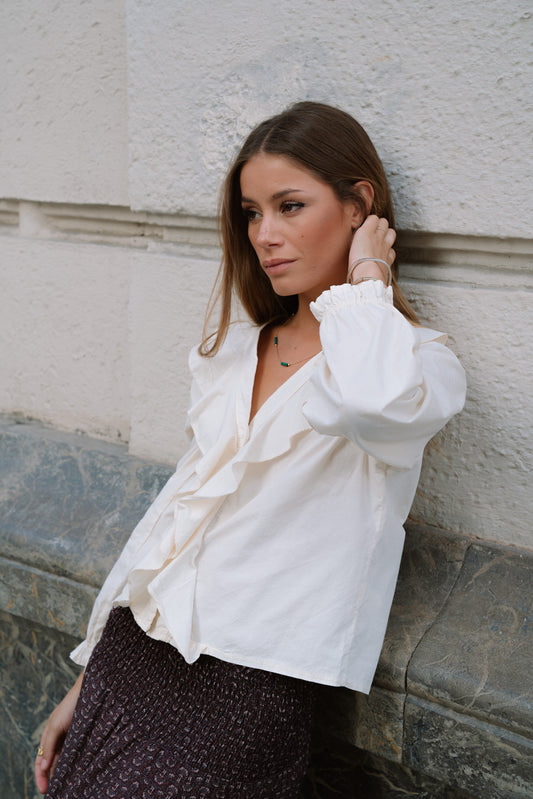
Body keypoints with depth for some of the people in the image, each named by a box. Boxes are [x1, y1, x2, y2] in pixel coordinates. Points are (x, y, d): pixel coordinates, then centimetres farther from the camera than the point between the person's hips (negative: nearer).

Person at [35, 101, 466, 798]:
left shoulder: (422, 362, -8)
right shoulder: (232, 350, 11)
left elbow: (371, 396, -35)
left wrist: (365, 275, -15)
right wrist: (88, 678, 15)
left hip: (244, 694, -5)